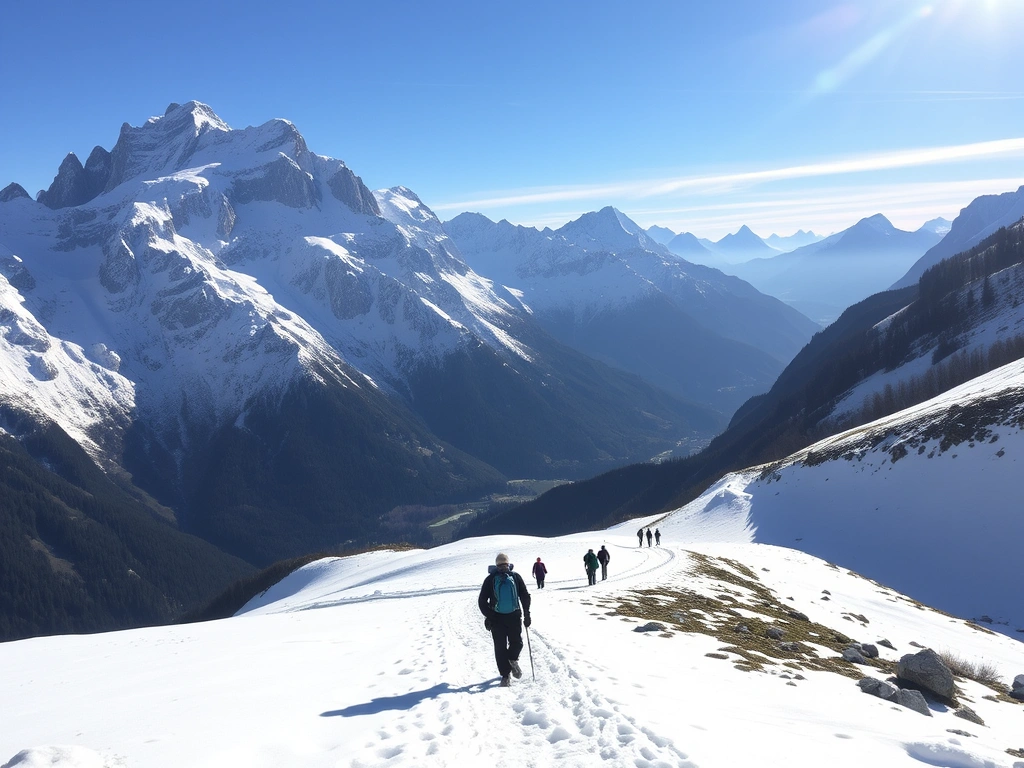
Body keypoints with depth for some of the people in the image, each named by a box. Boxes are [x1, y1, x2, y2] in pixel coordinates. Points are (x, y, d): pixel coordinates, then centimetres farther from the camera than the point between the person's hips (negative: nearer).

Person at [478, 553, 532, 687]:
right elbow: (482, 600, 4)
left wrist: (526, 614, 4)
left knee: (517, 643, -1)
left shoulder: (515, 577, 4)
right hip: (497, 617, -1)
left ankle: (512, 660, 31)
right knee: (500, 647, -2)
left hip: (514, 616, 1)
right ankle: (505, 675, 6)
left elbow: (525, 596, 10)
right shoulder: (490, 579, 0)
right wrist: (488, 616, -4)